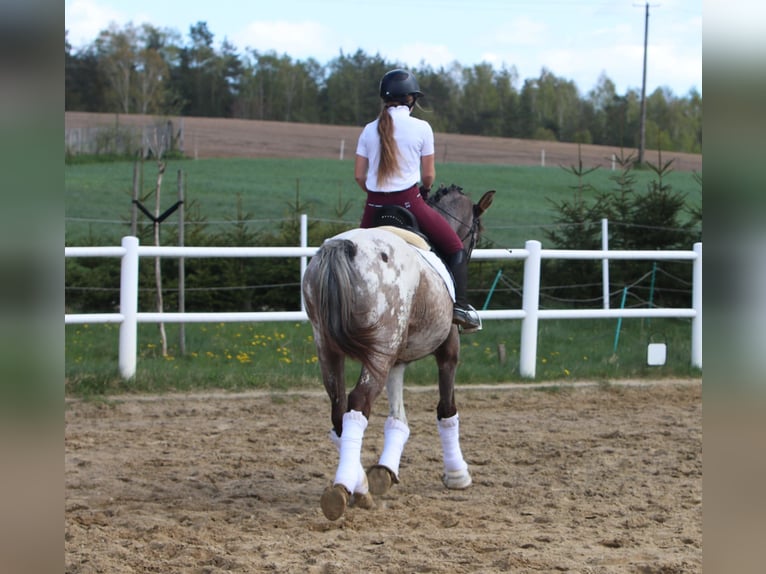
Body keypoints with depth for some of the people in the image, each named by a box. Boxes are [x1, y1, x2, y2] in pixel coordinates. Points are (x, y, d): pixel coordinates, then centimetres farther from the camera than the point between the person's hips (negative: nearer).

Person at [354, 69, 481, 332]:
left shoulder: (370, 130, 5)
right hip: (409, 202, -3)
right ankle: (460, 306, 0)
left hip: (374, 208, 4)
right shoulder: (421, 128, -5)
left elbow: (359, 176, 5)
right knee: (455, 247, 11)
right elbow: (428, 175, -1)